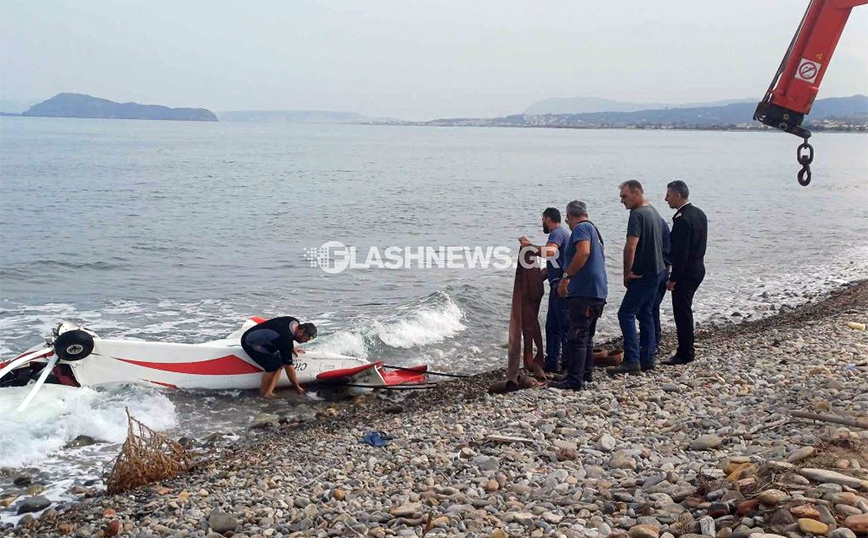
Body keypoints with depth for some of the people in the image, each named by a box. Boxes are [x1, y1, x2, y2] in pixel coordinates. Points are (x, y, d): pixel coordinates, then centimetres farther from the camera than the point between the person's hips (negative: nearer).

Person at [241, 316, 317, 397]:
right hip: (250, 342, -10)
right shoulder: (286, 338, -32)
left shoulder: (295, 322, -9)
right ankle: (263, 393, -6)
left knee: (279, 364, -3)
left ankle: (268, 393, -4)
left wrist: (292, 348, 5)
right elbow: (288, 367, -25)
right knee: (272, 366, -22)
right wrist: (298, 388, -15)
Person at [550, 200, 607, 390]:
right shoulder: (593, 229, 24)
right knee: (586, 335, 18)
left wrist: (565, 277, -22)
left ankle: (574, 380, -9)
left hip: (585, 292, -10)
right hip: (597, 291, 10)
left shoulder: (581, 228, -7)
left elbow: (583, 252, -25)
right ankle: (586, 373, 26)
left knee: (576, 336, -9)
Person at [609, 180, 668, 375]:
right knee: (646, 314, 14)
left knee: (626, 314, -9)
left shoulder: (637, 214, -16)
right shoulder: (654, 213, 14)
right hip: (656, 270, 10)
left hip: (643, 274, -10)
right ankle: (647, 359, 17)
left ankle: (632, 361, -13)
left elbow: (631, 247, -24)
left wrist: (627, 273, -13)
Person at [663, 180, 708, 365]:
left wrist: (673, 279, -18)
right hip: (698, 267, 10)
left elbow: (681, 252, -23)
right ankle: (687, 350, 25)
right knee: (685, 310, 18)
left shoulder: (682, 219, -21)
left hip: (686, 271, -10)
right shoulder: (699, 213, 10)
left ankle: (685, 354, 6)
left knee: (682, 312, -1)